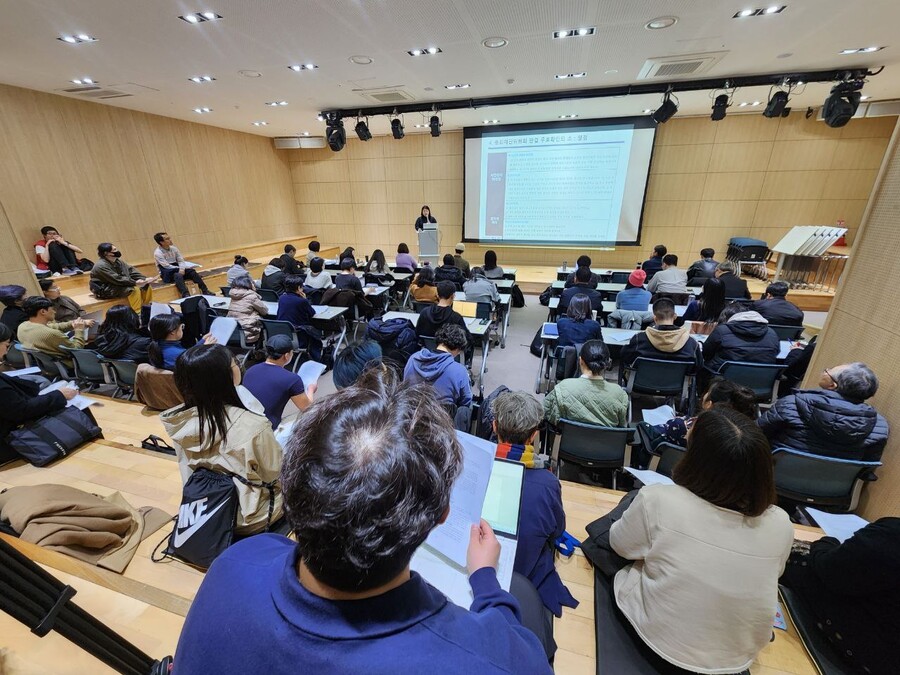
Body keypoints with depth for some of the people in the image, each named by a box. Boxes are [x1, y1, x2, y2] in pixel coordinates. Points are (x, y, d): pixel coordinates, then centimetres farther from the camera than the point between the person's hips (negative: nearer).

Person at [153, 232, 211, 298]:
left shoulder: (174, 248, 4)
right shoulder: (157, 253, -12)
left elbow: (181, 261, 1)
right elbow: (167, 266, -18)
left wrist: (182, 269, -19)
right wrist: (181, 269, -18)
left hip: (177, 270, 5)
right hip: (167, 274, -5)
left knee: (192, 271, -21)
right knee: (178, 275, -37)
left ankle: (205, 291, -27)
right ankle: (186, 295, -57)